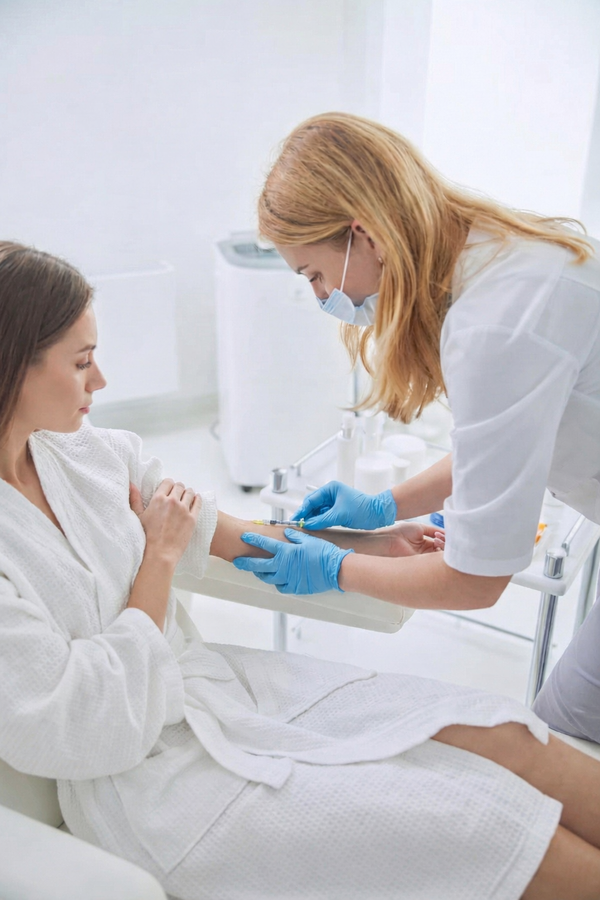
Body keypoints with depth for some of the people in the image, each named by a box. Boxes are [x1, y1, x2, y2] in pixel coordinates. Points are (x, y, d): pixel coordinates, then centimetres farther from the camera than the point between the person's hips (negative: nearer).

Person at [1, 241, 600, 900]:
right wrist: (159, 558, -12)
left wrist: (372, 543, 13)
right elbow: (90, 728, -19)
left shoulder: (78, 451, 2)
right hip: (150, 784, -6)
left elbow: (219, 533, 11)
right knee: (494, 829, -13)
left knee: (497, 736, -5)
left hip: (217, 679, 7)